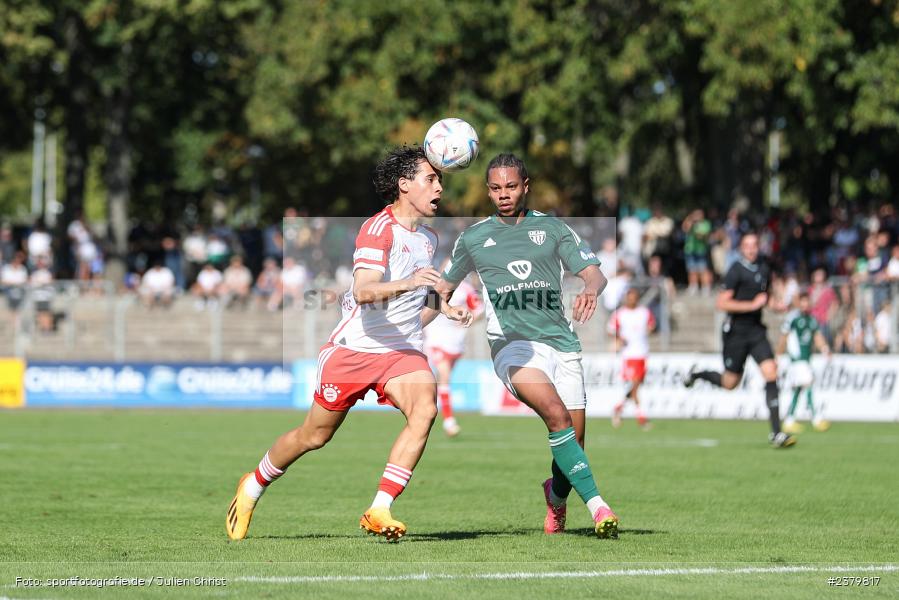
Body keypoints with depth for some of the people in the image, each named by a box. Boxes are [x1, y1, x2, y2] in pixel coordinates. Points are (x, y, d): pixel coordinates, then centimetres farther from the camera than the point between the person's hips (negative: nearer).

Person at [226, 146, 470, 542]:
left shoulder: (428, 238, 11)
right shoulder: (379, 228, -15)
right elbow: (363, 291, -30)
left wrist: (443, 309, 12)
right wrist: (407, 283, -45)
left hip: (401, 350, 5)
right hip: (353, 347, -5)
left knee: (425, 409, -25)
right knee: (316, 435, 6)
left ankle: (379, 513, -25)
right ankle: (253, 487, 35)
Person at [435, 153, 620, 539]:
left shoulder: (552, 228, 10)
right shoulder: (472, 238, 12)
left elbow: (594, 273, 0)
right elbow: (444, 287, 26)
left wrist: (591, 291, -22)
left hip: (561, 343, 2)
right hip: (513, 344, -2)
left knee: (573, 440, 1)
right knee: (556, 413, -28)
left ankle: (556, 495, 35)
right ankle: (596, 505, -33)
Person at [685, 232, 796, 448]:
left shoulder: (764, 269, 9)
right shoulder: (736, 271, -13)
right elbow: (721, 303, -19)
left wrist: (772, 303, 6)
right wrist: (752, 305, -21)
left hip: (757, 330, 5)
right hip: (736, 331, -5)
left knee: (771, 373, -11)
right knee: (730, 382, 5)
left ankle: (776, 432, -12)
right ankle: (697, 374, 38)